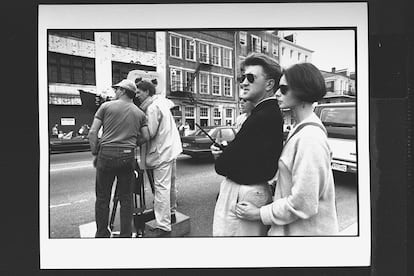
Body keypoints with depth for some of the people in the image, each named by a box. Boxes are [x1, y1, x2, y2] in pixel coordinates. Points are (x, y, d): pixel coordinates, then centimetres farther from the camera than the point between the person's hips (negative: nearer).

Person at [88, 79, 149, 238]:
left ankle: (102, 234, 22)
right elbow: (145, 137, 3)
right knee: (126, 198, 11)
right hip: (128, 156, 3)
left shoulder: (106, 106, 2)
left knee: (102, 197, 11)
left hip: (107, 154, -2)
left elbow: (92, 132, -2)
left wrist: (95, 152, 8)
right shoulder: (140, 113, 10)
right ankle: (126, 234, 19)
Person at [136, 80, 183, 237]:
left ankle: (163, 227, -5)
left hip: (162, 152, -10)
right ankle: (171, 213, 34)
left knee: (161, 188, -9)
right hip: (171, 149, 10)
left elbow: (150, 133, -19)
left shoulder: (152, 107, -16)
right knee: (170, 184, 19)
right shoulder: (162, 102, 13)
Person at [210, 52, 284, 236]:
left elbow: (225, 165, -23)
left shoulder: (264, 116, -24)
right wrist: (225, 152, -5)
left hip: (243, 195, -10)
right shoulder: (270, 112, 10)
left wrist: (220, 159, -1)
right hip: (256, 188, 10)